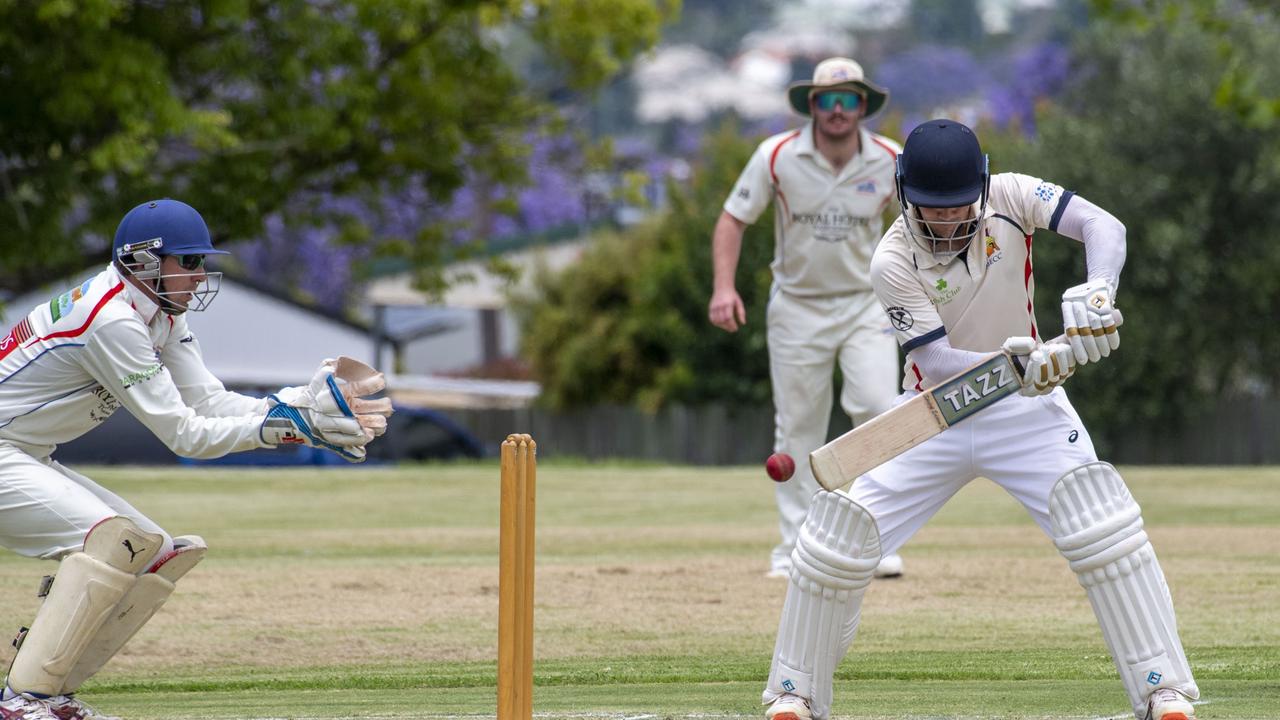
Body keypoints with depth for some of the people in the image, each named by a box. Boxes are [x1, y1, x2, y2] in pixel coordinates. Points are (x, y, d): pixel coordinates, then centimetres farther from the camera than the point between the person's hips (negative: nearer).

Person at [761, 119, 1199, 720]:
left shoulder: (1008, 198, -14)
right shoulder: (893, 262, -18)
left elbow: (1102, 225, -23)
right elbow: (937, 362, -25)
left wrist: (1096, 290, -45)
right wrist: (1016, 366, -44)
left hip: (1025, 406, 0)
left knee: (1104, 530, -19)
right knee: (839, 531, -10)